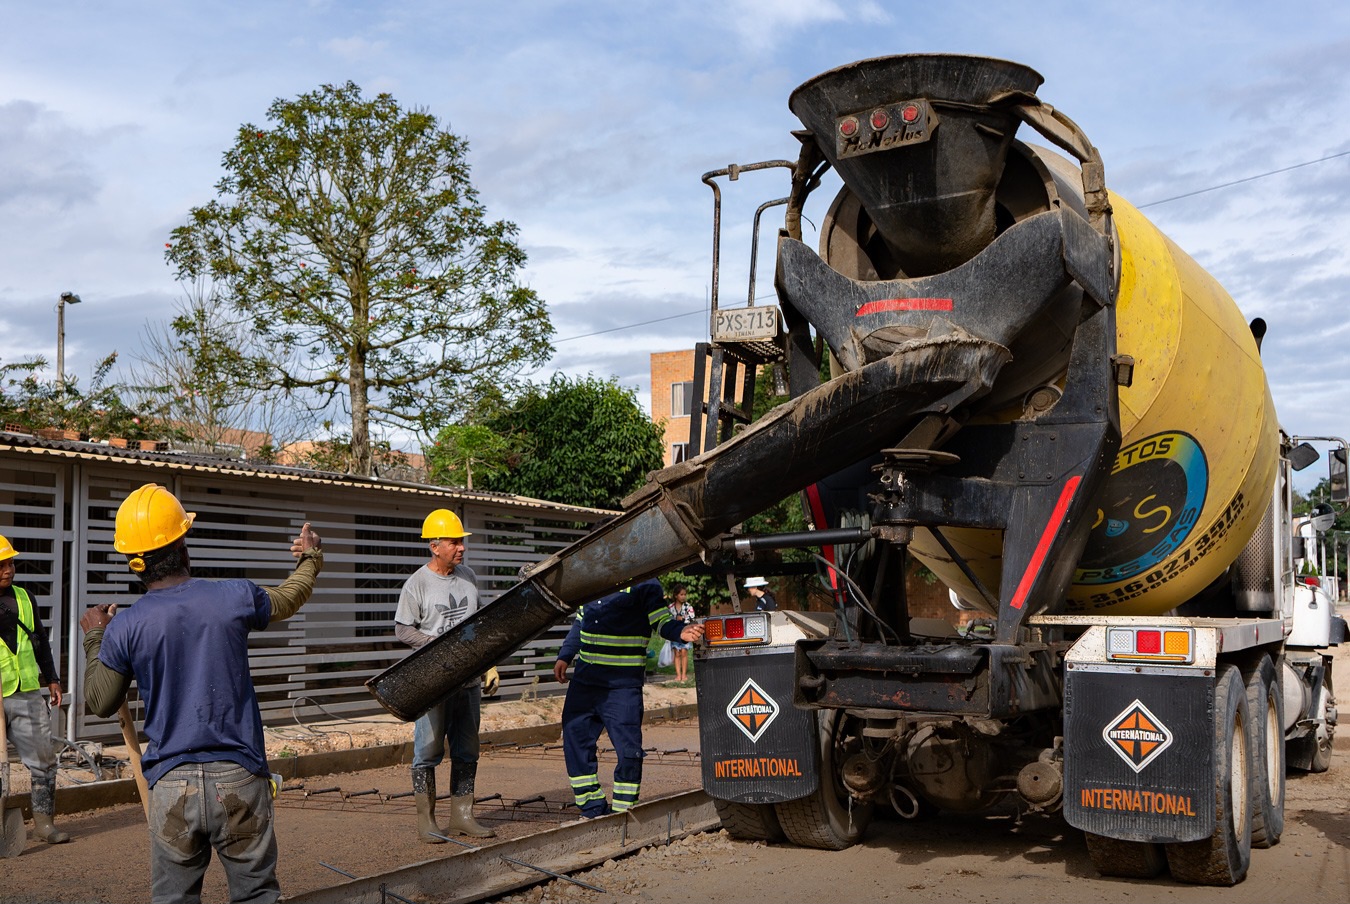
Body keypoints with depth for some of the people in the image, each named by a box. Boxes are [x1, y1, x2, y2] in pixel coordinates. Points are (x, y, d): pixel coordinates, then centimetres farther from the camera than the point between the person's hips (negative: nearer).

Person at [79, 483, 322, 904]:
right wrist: (310, 558, 39)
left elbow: (100, 703, 9)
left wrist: (94, 639, 23)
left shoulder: (123, 628, -6)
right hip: (239, 778, 0)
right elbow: (286, 600, 19)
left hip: (171, 785, 0)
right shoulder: (236, 598, -5)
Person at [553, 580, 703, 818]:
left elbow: (662, 622, -6)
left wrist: (681, 631, -27)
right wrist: (564, 657, 17)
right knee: (575, 740, 5)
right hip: (584, 679, 6)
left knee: (628, 749, -7)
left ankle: (621, 813, 8)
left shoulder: (644, 584, -4)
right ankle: (593, 809, 18)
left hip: (623, 684, -6)